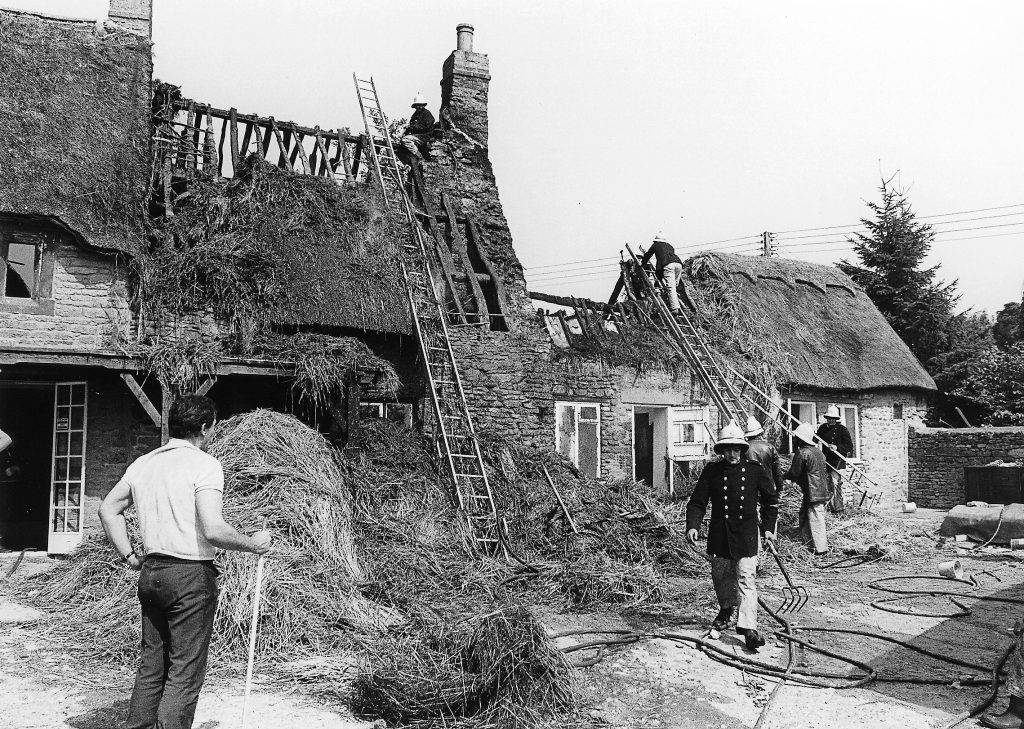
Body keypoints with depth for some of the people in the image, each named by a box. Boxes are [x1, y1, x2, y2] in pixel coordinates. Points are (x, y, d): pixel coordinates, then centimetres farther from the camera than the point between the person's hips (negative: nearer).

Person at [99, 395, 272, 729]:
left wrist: (129, 556, 19)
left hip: (150, 573, 7)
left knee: (151, 664, 17)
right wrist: (253, 544, -8)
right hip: (191, 575, -7)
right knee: (185, 672, 0)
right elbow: (213, 530, -23)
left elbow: (108, 509, 18)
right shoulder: (205, 465, -13)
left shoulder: (143, 463, 10)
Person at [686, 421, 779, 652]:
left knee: (746, 579, -10)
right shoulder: (712, 471, -1)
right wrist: (692, 526, -14)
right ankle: (727, 609, 42)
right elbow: (697, 502, 0)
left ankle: (748, 628, -11)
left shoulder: (754, 471, 1)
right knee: (721, 576, 16)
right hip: (719, 535, 2)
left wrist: (769, 527, 8)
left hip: (746, 534, -2)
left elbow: (771, 500, 14)